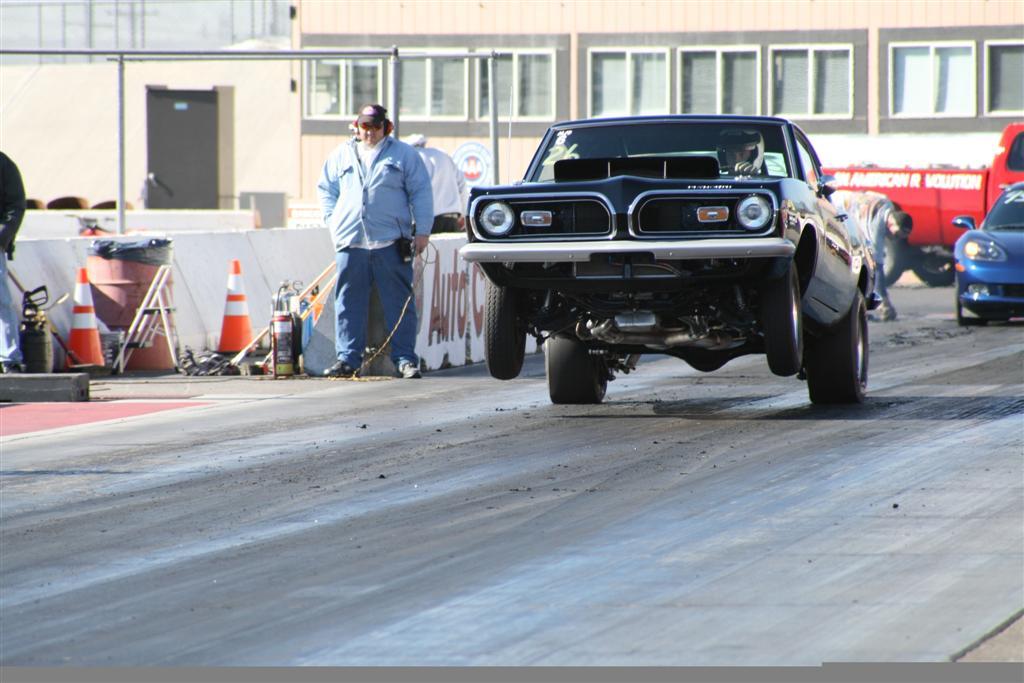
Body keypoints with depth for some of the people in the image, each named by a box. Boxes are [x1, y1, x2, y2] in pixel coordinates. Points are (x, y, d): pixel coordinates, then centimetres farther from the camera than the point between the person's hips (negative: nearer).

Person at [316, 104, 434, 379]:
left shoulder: (403, 154, 8)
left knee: (399, 303, -2)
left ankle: (405, 359, 2)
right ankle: (348, 359, 5)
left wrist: (422, 230, -2)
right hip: (350, 242, 2)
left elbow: (421, 193, 6)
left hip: (391, 243, -2)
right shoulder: (341, 155, 16)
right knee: (348, 304, 1)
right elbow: (325, 189, 23)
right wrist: (333, 221, 9)